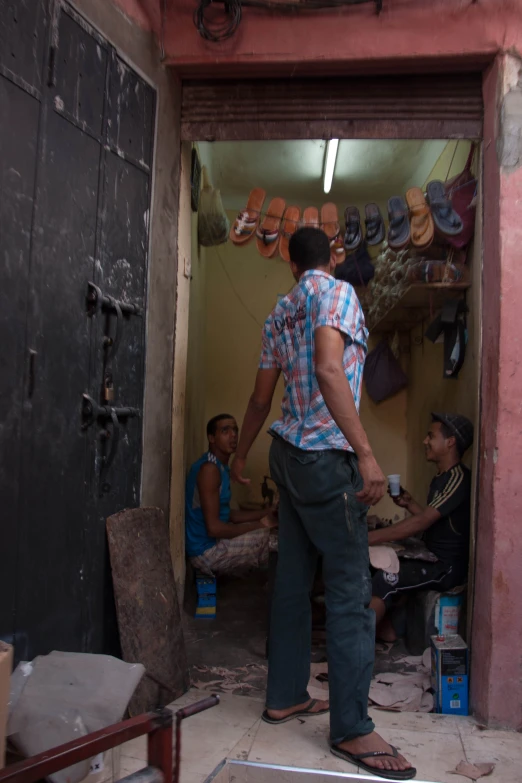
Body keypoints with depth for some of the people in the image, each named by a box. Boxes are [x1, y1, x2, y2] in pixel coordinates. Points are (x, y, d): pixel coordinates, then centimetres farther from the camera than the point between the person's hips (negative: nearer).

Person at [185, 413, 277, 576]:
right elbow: (213, 527, -25)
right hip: (206, 551, -10)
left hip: (212, 544, 10)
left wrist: (264, 513, 4)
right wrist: (258, 525, -15)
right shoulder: (209, 469, -21)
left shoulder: (221, 468, 10)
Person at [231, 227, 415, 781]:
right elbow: (329, 370, -24)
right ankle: (351, 729, 0)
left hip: (289, 454, 9)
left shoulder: (280, 312, 16)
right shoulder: (336, 292, -7)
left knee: (293, 579, 13)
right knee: (350, 590, -5)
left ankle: (284, 696, 23)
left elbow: (261, 396, 20)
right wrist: (366, 453, -28)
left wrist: (241, 454, 33)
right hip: (325, 456, -8)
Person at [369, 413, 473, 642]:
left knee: (384, 579, -26)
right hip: (432, 558, 10)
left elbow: (420, 522, -27)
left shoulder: (458, 479, -19)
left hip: (448, 566, -10)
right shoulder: (440, 478, 13)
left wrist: (368, 538, -29)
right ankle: (384, 629, 3)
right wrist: (409, 503, 4)